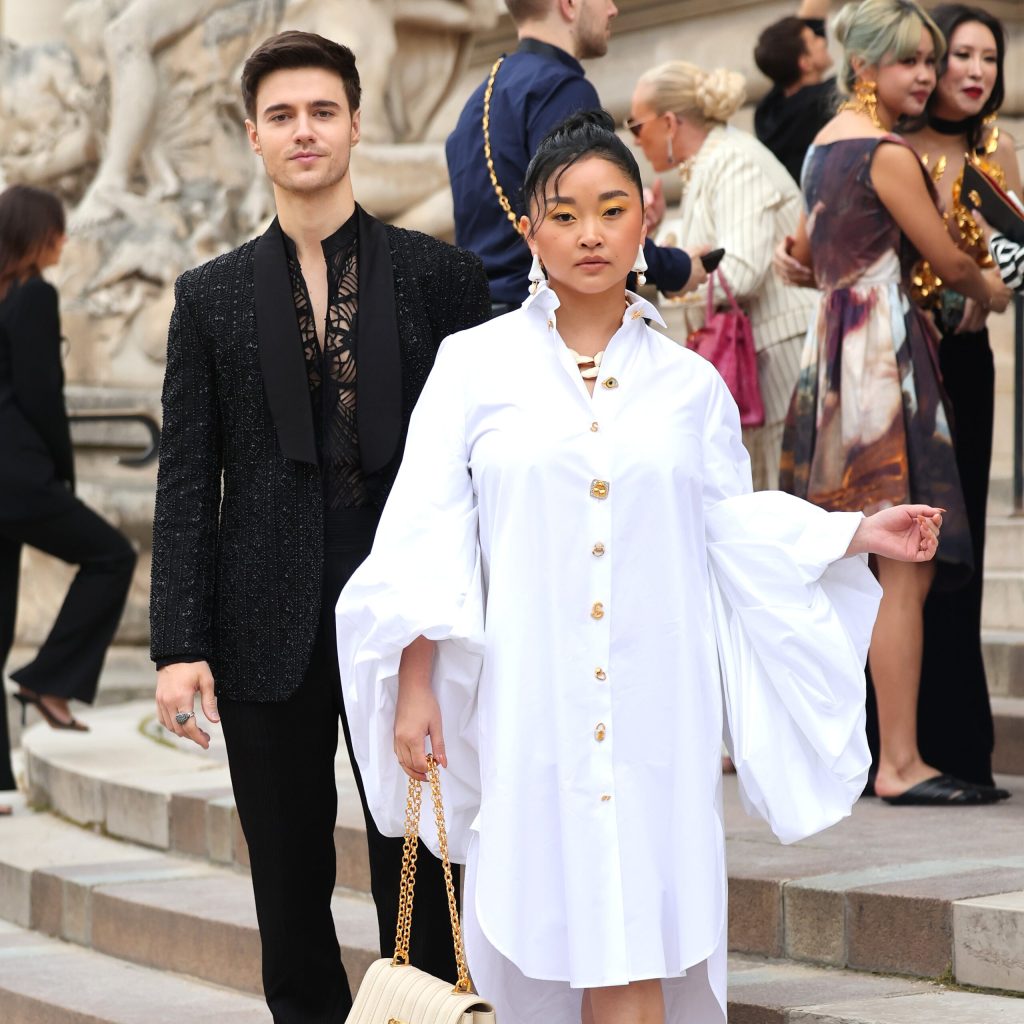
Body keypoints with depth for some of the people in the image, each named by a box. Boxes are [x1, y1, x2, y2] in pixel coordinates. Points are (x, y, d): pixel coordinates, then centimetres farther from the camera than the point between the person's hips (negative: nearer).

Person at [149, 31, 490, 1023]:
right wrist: (180, 645, -4)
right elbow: (186, 482, 4)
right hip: (269, 628, 1)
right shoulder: (211, 296, 7)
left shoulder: (439, 277, 4)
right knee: (290, 890, 8)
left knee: (416, 877, 1)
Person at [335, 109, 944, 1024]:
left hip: (652, 708, 1)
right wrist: (414, 684, -3)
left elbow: (735, 527, 14)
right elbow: (426, 533, 3)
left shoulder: (688, 383, 10)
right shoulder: (475, 364, 5)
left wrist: (860, 534, 4)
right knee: (540, 937, 0)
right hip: (525, 701, -1)